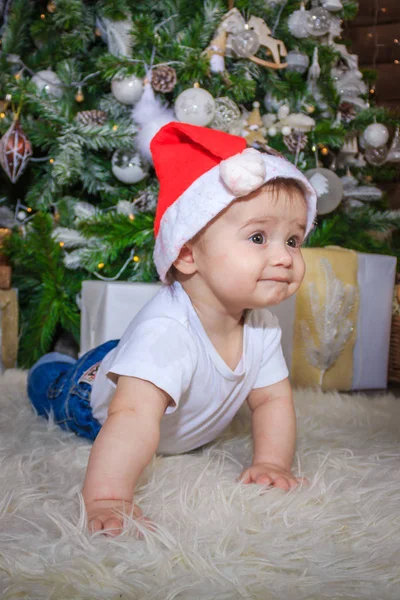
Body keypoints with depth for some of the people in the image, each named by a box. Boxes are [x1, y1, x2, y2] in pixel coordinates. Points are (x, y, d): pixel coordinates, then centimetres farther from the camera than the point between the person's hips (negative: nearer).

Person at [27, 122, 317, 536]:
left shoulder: (261, 325, -25)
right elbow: (135, 416, -59)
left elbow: (273, 400, -15)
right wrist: (107, 500, -68)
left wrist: (271, 462, -28)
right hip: (94, 396, -5)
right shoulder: (165, 332, -49)